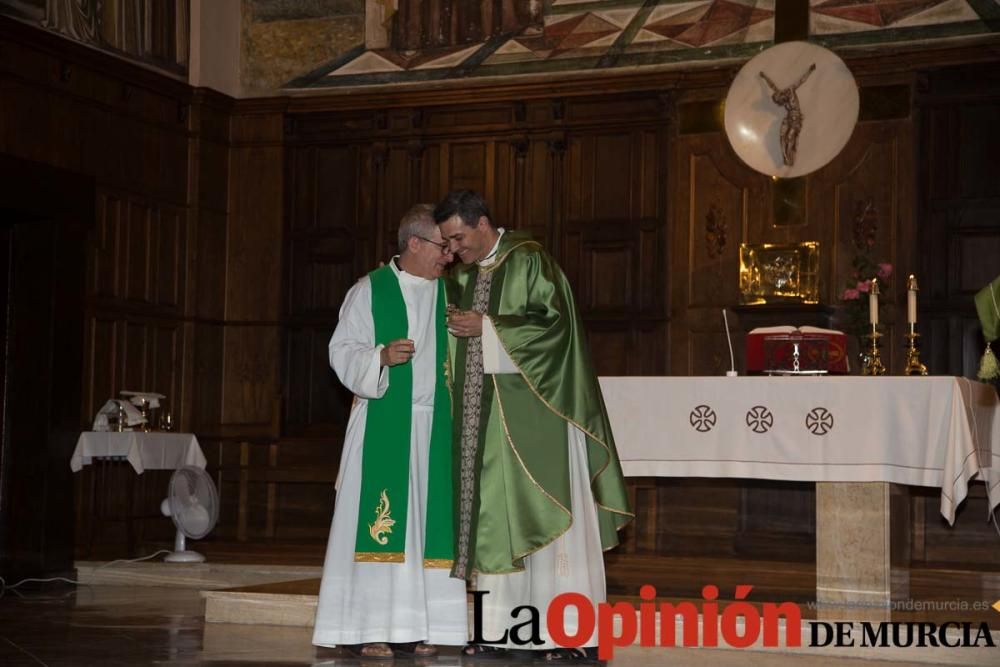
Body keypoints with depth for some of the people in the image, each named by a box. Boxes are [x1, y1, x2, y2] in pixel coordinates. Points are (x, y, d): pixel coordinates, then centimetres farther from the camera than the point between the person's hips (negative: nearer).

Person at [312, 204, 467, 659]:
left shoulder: (448, 294, 13)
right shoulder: (370, 291, 0)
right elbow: (343, 350, -3)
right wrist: (380, 356, -20)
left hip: (434, 429, 5)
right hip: (383, 426, -5)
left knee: (426, 524, 2)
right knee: (379, 520, -7)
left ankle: (411, 627, 6)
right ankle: (365, 627, -4)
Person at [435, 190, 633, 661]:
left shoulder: (529, 262, -9)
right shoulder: (462, 275, 12)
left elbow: (554, 322, -16)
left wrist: (487, 328, -17)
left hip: (533, 413, -6)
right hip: (486, 416, 7)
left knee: (546, 515, -5)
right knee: (493, 515, 3)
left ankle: (573, 634, 0)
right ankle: (501, 629, 7)